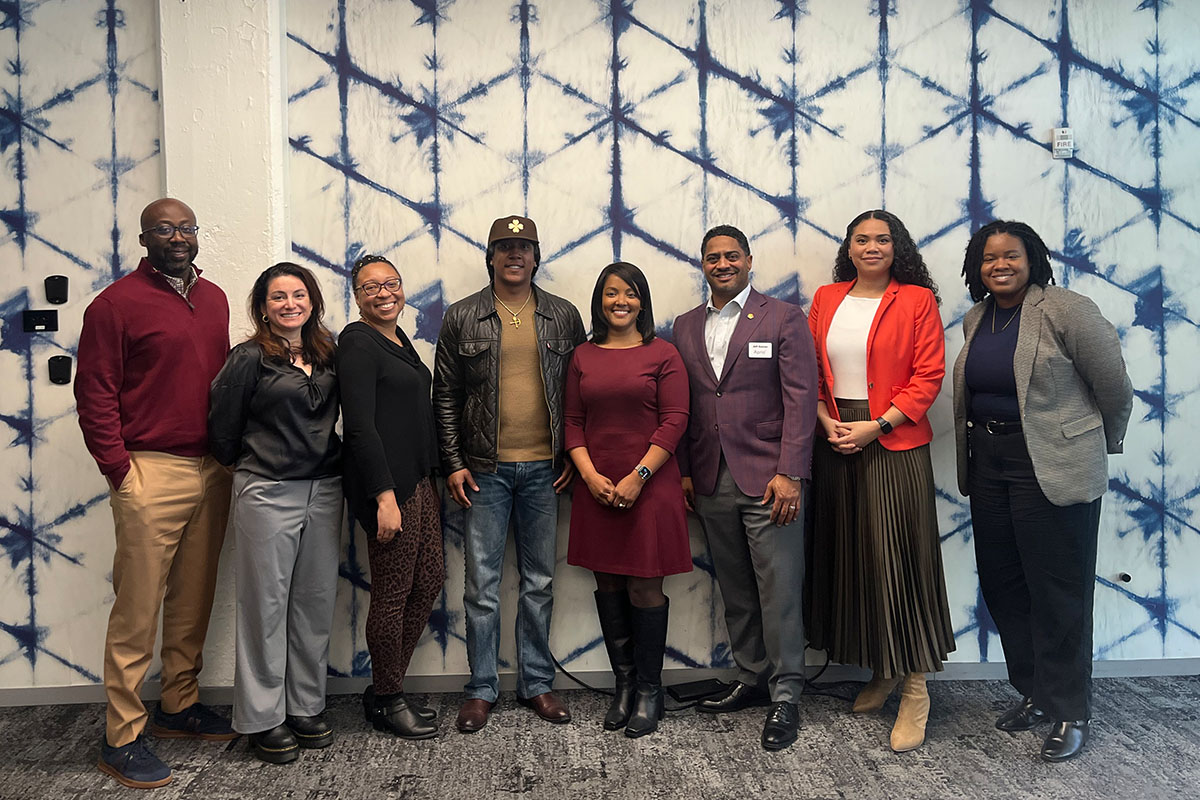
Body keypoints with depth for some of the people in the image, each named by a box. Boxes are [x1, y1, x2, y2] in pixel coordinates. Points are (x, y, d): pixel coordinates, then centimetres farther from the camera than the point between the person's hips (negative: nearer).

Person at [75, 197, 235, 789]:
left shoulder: (213, 298, 14)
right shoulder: (117, 303, -5)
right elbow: (94, 394, -7)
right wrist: (119, 470, -11)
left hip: (212, 472, 6)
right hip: (152, 474, -6)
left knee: (194, 600, 14)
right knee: (137, 610, 0)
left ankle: (180, 705, 29)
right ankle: (121, 737, 11)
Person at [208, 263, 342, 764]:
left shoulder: (328, 354, 9)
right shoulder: (249, 359, -6)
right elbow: (222, 429, -2)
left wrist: (330, 464, 9)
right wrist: (249, 468, 9)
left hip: (323, 491, 5)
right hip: (268, 494, -5)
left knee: (316, 600, 10)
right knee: (266, 603, 3)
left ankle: (307, 707, 24)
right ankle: (262, 718, 16)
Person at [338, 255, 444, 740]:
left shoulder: (398, 338, 16)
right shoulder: (357, 341, -11)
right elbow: (360, 425, -18)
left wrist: (433, 477, 17)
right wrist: (385, 496, -22)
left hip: (419, 480, 9)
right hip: (388, 485, -9)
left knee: (429, 579, 13)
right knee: (392, 594, 1)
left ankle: (385, 688, 28)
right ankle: (387, 701, 20)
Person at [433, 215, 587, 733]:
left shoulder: (563, 316, 6)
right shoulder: (461, 317, 2)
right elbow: (445, 395, 3)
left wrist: (573, 457, 2)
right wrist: (453, 463, -3)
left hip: (544, 469, 2)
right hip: (484, 470, -1)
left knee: (539, 582, 11)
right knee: (482, 584, 5)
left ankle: (537, 683, 25)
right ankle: (482, 689, 19)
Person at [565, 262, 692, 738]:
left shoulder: (662, 354, -1)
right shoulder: (583, 357, 9)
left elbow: (674, 420, -7)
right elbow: (573, 422, 7)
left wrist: (638, 476, -14)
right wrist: (590, 475, -7)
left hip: (649, 487, -3)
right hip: (596, 488, 4)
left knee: (645, 588, 1)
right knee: (607, 586, 10)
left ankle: (649, 691, 15)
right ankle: (623, 685, 24)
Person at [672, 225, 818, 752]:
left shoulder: (783, 319, -1)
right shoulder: (686, 327, 13)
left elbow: (801, 398, -7)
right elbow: (683, 406, 13)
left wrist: (790, 473, -14)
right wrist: (684, 472, 7)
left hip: (768, 480, -4)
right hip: (711, 482, 5)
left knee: (779, 590, -1)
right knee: (735, 591, 13)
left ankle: (785, 697, 11)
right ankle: (751, 679, 27)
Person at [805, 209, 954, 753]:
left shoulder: (917, 300, 0)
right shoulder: (826, 300, 11)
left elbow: (928, 376, -6)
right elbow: (810, 372, 11)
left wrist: (876, 425, -14)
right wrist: (827, 420, -5)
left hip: (895, 444, -4)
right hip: (836, 443, 4)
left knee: (899, 558, -4)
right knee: (849, 556, 9)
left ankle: (915, 689, 8)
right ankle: (880, 672, 25)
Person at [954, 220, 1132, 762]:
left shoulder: (1066, 310, -11)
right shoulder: (976, 319, 10)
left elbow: (1114, 388, -5)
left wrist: (1104, 446, 7)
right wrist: (976, 454, 15)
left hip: (1054, 468, -7)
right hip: (988, 465, 7)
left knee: (1057, 593, 1)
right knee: (1000, 583, 13)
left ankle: (1069, 713, 17)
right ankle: (1034, 695, 30)